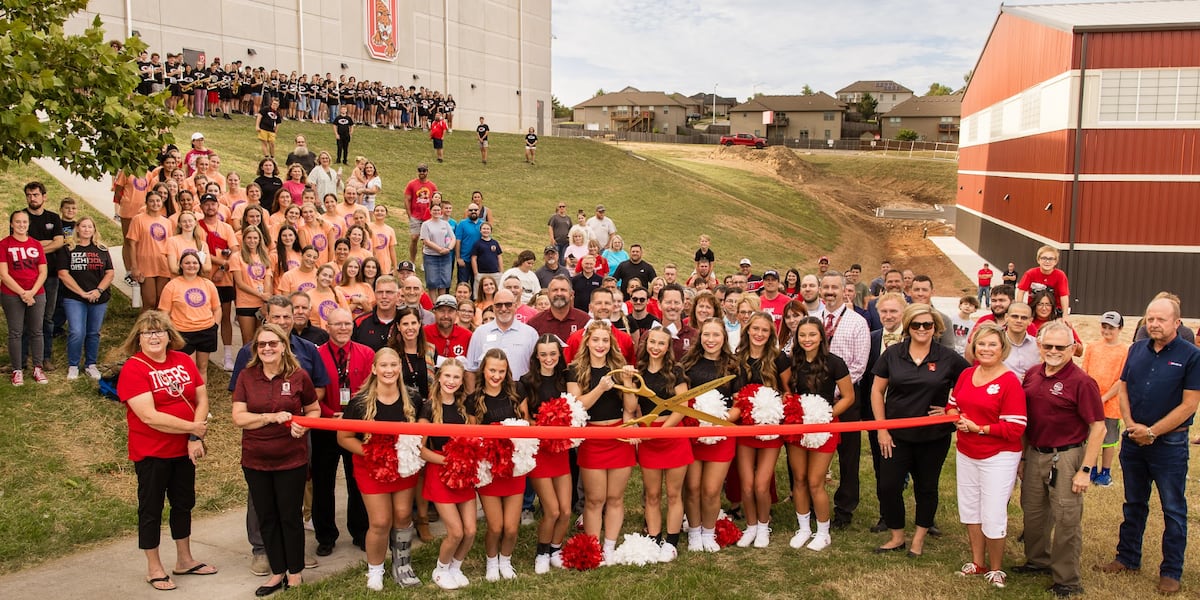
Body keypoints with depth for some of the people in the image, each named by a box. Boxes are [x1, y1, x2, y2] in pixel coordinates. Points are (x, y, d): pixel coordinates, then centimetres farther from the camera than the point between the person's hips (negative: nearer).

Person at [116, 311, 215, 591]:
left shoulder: (184, 361, 0)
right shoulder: (133, 369, -16)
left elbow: (201, 398, -2)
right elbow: (150, 416, -23)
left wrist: (195, 438, -14)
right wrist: (193, 428, -18)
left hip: (185, 449, 6)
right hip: (151, 452, -6)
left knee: (184, 503, 18)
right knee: (151, 508, 8)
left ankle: (184, 560, 35)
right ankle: (154, 568, 23)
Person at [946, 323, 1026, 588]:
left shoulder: (1010, 382, -16)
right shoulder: (966, 375, 3)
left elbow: (1015, 429, -19)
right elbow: (952, 405, 14)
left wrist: (979, 428, -20)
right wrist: (956, 417, -8)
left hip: (998, 457, -6)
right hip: (966, 453, 7)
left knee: (993, 515, 0)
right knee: (969, 508, 17)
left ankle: (995, 569, 21)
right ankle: (977, 562, 34)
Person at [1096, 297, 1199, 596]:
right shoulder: (1136, 350, 4)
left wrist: (1152, 432, -15)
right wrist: (1131, 424, -7)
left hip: (1169, 444, -5)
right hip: (1133, 440, 5)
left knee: (1173, 510, 6)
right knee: (1134, 504, 17)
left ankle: (1171, 572, 17)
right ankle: (1127, 558, 29)